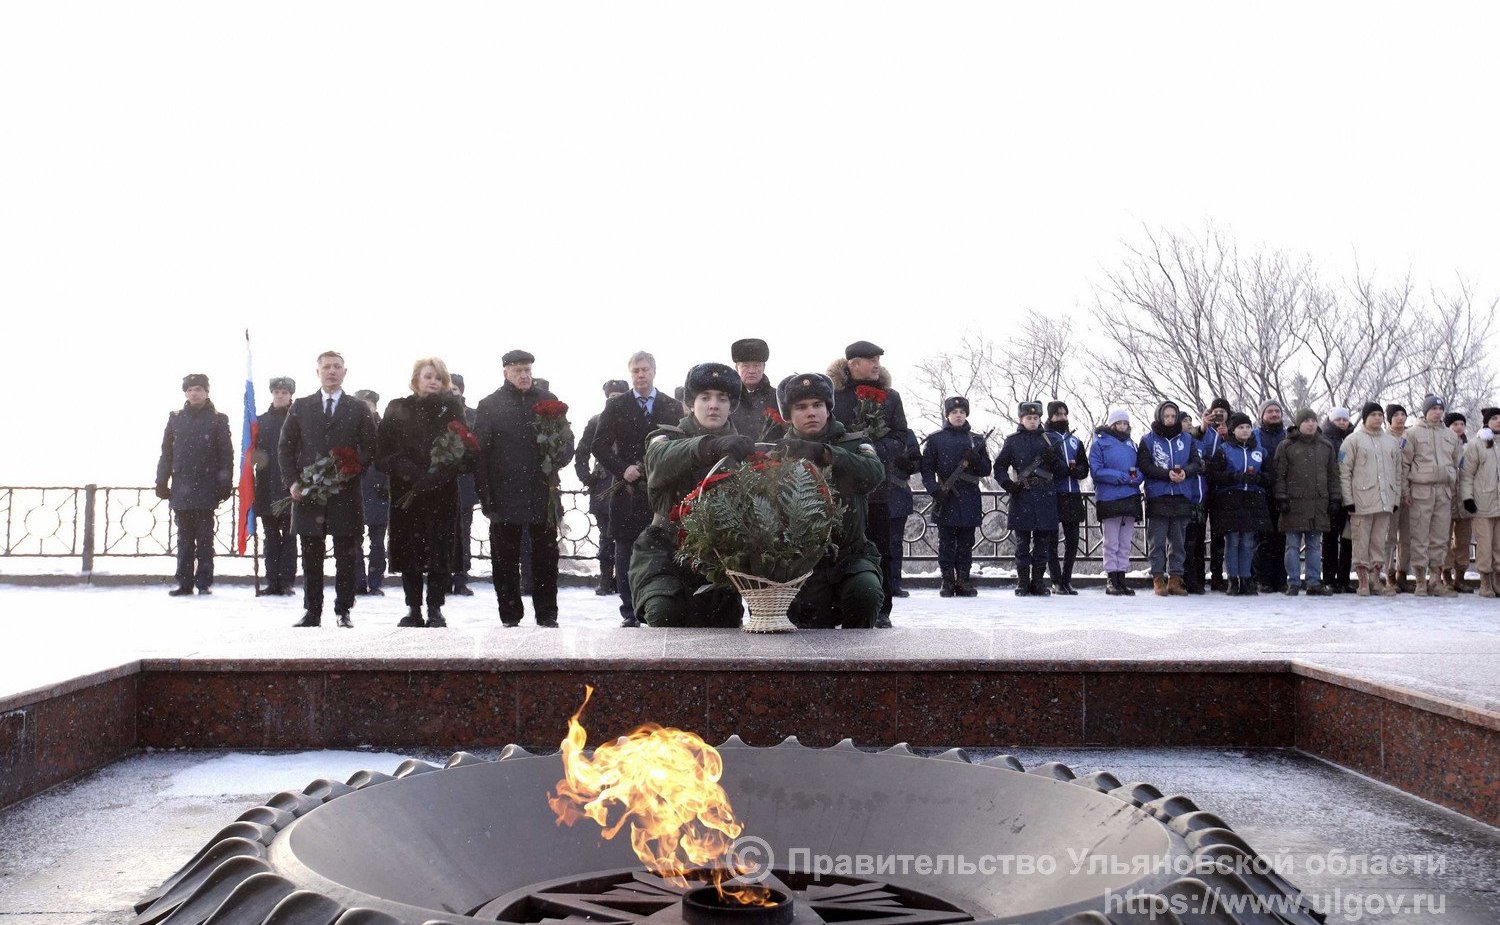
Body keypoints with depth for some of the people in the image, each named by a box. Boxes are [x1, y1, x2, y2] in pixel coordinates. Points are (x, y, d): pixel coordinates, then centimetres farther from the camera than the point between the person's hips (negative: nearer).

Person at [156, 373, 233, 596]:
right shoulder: (175, 419, 12)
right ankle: (184, 582, 11)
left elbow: (226, 454, 1)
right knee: (184, 538, 7)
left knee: (204, 538, 0)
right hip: (181, 489, 3)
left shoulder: (218, 420, 4)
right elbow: (166, 452, 13)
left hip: (206, 488, -3)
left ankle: (204, 582, 4)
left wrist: (225, 484, -5)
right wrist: (162, 482, 7)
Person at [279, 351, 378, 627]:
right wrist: (292, 481, -2)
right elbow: (285, 447, 10)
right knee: (311, 557, 5)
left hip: (346, 493, -1)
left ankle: (344, 611, 11)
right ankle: (312, 612, 12)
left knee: (346, 556, 2)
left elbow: (369, 448, 5)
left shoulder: (360, 409, 8)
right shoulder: (300, 407, 11)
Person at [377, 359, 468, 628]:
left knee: (440, 551, -2)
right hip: (405, 491, 1)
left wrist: (439, 474, -15)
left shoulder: (452, 407, 6)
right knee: (409, 552, 3)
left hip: (442, 491, -1)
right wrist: (406, 470, -14)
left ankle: (435, 610, 6)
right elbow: (384, 452, 2)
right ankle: (413, 609, 12)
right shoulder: (397, 410, 8)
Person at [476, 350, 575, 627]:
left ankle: (547, 614, 15)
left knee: (545, 556, 6)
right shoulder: (490, 405, 4)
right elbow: (480, 452, 0)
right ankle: (510, 615, 15)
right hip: (505, 495, -1)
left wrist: (561, 456, -13)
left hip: (542, 494, 1)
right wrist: (485, 495, -6)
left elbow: (567, 438, 11)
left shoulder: (547, 401, 9)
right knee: (505, 559, 4)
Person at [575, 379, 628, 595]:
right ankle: (605, 581, 7)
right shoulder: (596, 422, 6)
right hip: (603, 490, 1)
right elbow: (581, 455, 9)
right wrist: (588, 480, 2)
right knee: (607, 537, 2)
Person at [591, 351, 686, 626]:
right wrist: (622, 470, -10)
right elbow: (599, 446, 3)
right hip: (628, 490, 0)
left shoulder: (673, 407, 11)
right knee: (626, 552, 1)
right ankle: (629, 611, 7)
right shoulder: (615, 406, 8)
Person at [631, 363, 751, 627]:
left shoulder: (741, 450, 14)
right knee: (664, 611, -27)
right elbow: (664, 459, -22)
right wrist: (711, 446, -42)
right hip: (667, 551, -3)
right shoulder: (668, 438, 6)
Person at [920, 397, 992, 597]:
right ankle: (947, 581, 4)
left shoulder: (976, 440, 13)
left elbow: (986, 470, 11)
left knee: (966, 543, 4)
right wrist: (935, 489, -11)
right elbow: (926, 469, 3)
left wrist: (974, 459, -9)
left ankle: (963, 581, 10)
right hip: (945, 500, -2)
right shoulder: (935, 439, 6)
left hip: (969, 500, 2)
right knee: (946, 543, 0)